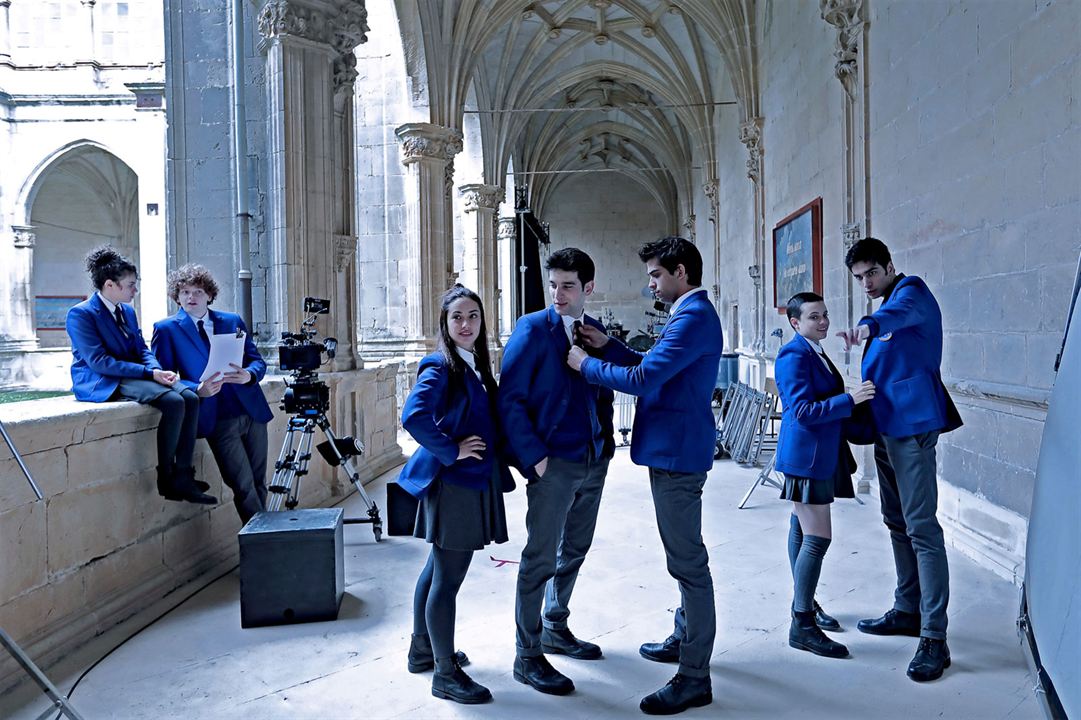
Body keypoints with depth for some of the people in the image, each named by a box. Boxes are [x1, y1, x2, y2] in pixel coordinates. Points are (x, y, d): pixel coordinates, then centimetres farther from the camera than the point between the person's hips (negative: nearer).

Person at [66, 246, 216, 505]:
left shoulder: (128, 311, 15)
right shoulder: (80, 314, -9)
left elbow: (142, 349, 14)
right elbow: (98, 361, -18)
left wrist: (157, 369, -10)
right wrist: (149, 373, -24)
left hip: (131, 376, 8)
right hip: (101, 384, -8)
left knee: (190, 397, -18)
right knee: (173, 401, -30)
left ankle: (183, 476, -18)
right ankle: (166, 478, -18)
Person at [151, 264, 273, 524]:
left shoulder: (232, 321, 12)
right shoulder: (166, 329, 3)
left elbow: (257, 361, 11)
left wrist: (249, 374, -12)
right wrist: (198, 390, -19)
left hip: (252, 411, 4)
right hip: (218, 420, -4)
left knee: (259, 483, 9)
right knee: (244, 487, -6)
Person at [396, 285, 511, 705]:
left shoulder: (476, 366, 12)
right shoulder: (440, 367, -15)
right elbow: (413, 417, -29)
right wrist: (451, 451, -20)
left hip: (474, 481, 9)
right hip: (452, 482, -9)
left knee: (439, 569, 20)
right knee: (448, 578, 0)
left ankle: (422, 650, 35)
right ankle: (445, 674, 12)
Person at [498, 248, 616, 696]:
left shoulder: (596, 331, 9)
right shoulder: (532, 330, -8)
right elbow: (510, 399, -11)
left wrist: (607, 442, 7)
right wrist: (534, 457, -16)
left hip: (593, 462, 7)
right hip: (554, 464, -6)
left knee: (574, 551, 18)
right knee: (541, 559, -1)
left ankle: (555, 629, 36)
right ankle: (527, 656, 13)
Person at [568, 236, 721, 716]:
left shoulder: (694, 318, -18)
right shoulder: (691, 314, 16)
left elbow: (643, 379, -25)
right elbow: (655, 368, 18)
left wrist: (586, 364, -13)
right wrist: (608, 346, 7)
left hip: (677, 452, -11)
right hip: (675, 448, 11)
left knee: (688, 560, -5)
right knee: (684, 554, 21)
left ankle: (694, 678, 4)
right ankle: (685, 638, 37)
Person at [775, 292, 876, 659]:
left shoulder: (813, 352, 13)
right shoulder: (794, 354, -17)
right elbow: (802, 410, -24)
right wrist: (849, 400, -27)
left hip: (818, 456, 10)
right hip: (806, 456, -10)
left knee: (802, 529, 18)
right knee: (818, 538, -10)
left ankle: (804, 603, 31)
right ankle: (802, 626, -3)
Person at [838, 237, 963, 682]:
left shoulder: (913, 292, -7)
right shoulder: (890, 303, 21)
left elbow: (901, 311, -34)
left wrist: (870, 324, -53)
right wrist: (862, 343, 9)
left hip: (911, 424, -10)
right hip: (886, 425, 10)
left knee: (921, 528, -10)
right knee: (897, 523, 15)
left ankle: (934, 638, -7)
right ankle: (907, 611, 27)